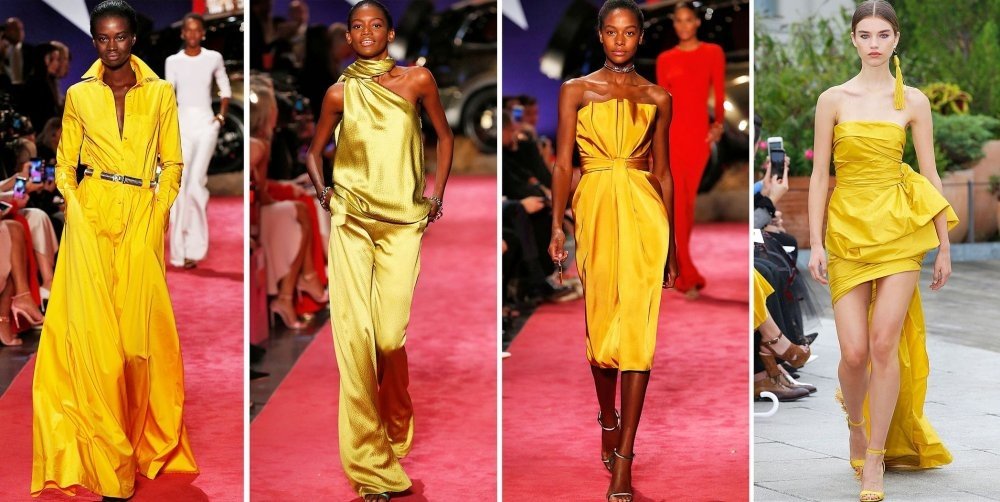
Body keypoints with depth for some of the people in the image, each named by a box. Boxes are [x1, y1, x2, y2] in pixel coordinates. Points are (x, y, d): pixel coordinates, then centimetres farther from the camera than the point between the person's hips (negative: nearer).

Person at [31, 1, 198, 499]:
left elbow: (172, 164, 8)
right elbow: (64, 164, 12)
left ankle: (147, 445, 14)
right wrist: (76, 207, -3)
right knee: (92, 331, -6)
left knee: (140, 329, -2)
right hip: (90, 219, 0)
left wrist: (157, 211, -3)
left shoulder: (161, 94, 6)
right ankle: (105, 459, -2)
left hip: (142, 220, 0)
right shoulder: (78, 96, 8)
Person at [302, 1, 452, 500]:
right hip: (351, 220, 1)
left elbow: (444, 135, 16)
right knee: (355, 333, -8)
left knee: (392, 336, -10)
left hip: (403, 221, -1)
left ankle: (399, 433, 21)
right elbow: (315, 152, 19)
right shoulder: (339, 94, 6)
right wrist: (322, 191, 3)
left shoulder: (417, 80, 4)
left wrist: (436, 192, 8)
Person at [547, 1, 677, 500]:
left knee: (637, 325, -8)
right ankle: (608, 419, 33)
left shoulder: (657, 98, 10)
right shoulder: (576, 91, 7)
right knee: (600, 319, 8)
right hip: (595, 208, 0)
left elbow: (662, 170, 13)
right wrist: (557, 225, -9)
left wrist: (670, 240, 13)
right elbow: (563, 163, 2)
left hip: (643, 210, 0)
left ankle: (623, 458, -10)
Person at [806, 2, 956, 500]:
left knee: (884, 343, -10)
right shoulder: (833, 99, 3)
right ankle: (855, 422, 28)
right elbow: (819, 174, 3)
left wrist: (944, 245, 5)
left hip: (898, 227, 0)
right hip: (847, 229, 0)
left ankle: (874, 461, 0)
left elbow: (929, 174, 6)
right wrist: (815, 244, -2)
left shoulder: (913, 100, 4)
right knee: (854, 352, -6)